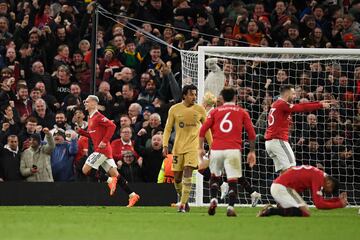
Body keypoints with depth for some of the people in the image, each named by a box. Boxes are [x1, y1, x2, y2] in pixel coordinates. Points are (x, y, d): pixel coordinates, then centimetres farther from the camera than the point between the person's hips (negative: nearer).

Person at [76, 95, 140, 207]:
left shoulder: (98, 117, -10)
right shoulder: (90, 118, 18)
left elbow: (112, 126, -20)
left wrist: (104, 141, -21)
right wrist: (80, 131, 14)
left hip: (102, 149, -9)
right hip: (100, 150, 9)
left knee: (86, 170, -9)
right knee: (115, 174, 5)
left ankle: (110, 180, -7)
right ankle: (132, 195, 2)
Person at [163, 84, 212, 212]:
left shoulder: (200, 110, 2)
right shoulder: (174, 109, 1)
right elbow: (168, 128, 5)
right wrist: (165, 145, -5)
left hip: (192, 147, -1)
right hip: (178, 147, 2)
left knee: (187, 174, -17)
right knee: (177, 177, 5)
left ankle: (182, 204, -18)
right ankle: (183, 199, 29)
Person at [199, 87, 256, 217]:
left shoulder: (215, 111, 14)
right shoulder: (242, 112, 12)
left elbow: (203, 130, 6)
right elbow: (251, 133, 7)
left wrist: (201, 148, 11)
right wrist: (252, 151, 13)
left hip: (216, 149, 2)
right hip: (233, 150, -2)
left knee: (214, 176, 19)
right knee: (232, 179, -1)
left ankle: (213, 199, -2)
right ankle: (231, 207, -14)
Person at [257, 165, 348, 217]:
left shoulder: (317, 173, 17)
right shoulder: (319, 177, -12)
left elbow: (319, 200, 22)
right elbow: (319, 204, -15)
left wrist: (338, 199, 15)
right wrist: (339, 204, -7)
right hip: (282, 187, -10)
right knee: (306, 212, -15)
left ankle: (272, 209, 5)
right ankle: (272, 211, -17)